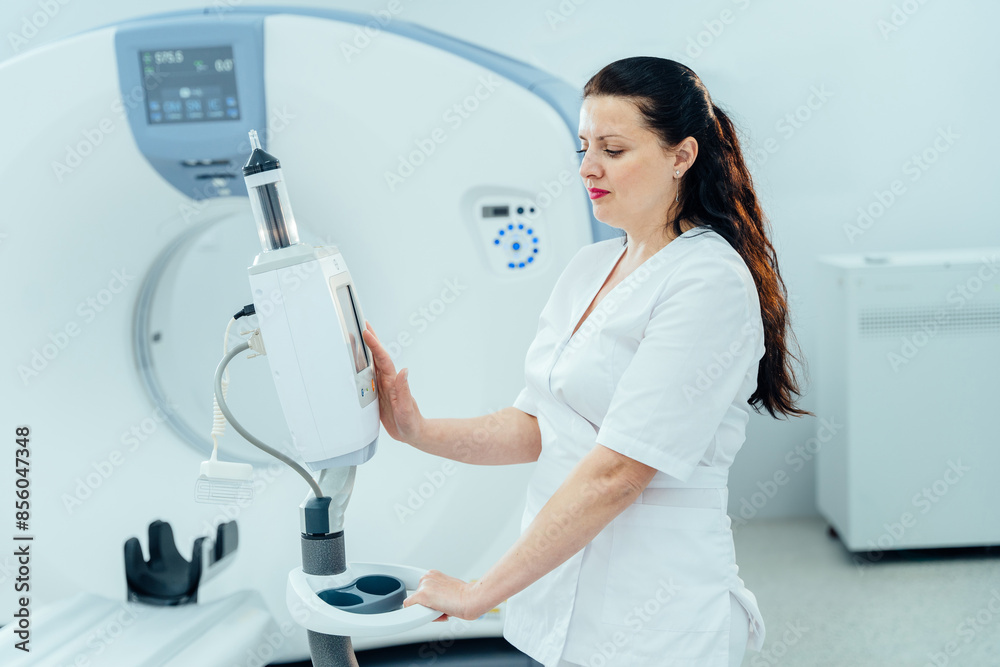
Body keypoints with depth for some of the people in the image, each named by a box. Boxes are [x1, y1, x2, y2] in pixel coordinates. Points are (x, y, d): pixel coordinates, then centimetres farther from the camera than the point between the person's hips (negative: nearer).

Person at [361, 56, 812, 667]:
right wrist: (420, 431, -8)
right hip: (562, 594, 7)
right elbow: (536, 426, 8)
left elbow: (617, 472, -22)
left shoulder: (710, 285, -17)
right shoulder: (589, 267, 9)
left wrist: (481, 592, -19)